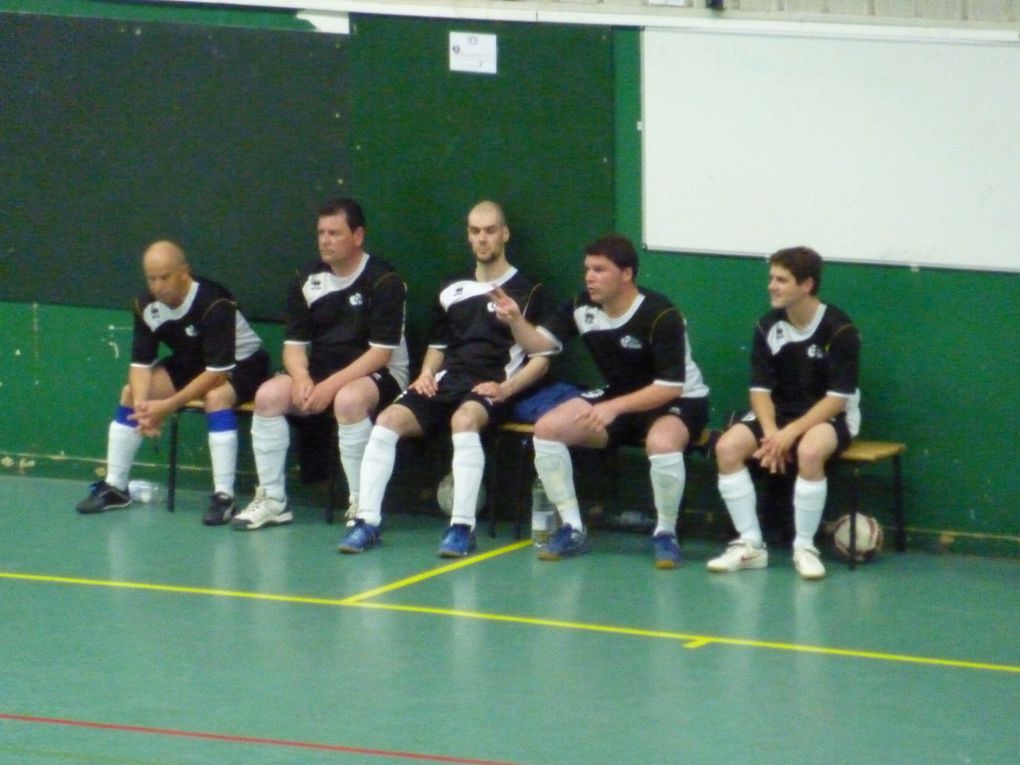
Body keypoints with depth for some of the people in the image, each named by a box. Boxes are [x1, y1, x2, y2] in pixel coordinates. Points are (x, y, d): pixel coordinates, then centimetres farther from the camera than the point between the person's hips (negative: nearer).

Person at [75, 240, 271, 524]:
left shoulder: (214, 304, -34)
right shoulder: (146, 305, -15)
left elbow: (217, 372, -35)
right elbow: (141, 363, -10)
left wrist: (168, 406, -37)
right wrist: (142, 405, -30)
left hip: (242, 363, -7)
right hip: (192, 362, 7)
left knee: (216, 397, -37)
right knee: (131, 393, -8)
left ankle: (224, 497, -36)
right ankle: (114, 487, 2)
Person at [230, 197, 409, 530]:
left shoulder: (383, 281, -12)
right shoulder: (307, 280, 4)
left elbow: (381, 352, -16)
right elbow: (295, 343, 6)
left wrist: (332, 384, -25)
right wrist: (301, 377, -17)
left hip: (377, 374, -5)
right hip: (321, 370, 5)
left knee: (348, 400, -38)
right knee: (268, 395, -20)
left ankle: (361, 504, -28)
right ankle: (272, 500, -12)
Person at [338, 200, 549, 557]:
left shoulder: (525, 291, 4)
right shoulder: (452, 291, 20)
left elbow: (541, 358, 1)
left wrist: (506, 389, -14)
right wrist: (426, 374, 8)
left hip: (492, 388, -5)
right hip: (447, 382, 5)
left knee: (464, 418, -39)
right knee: (389, 419, -22)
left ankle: (462, 527, -40)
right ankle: (367, 521, -24)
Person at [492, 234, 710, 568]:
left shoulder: (661, 315, -26)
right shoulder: (583, 307, -7)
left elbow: (671, 387, -27)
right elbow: (540, 342, -6)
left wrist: (615, 407, -34)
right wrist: (516, 321, -28)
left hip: (678, 402, -7)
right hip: (618, 397, 7)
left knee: (661, 443, -40)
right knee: (547, 428, -11)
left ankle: (665, 534, -17)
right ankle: (573, 529, -4)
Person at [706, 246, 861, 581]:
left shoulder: (839, 330, -16)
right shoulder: (767, 327, -3)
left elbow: (837, 398, -17)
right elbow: (760, 389, -1)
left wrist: (791, 432, -25)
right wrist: (771, 432, -19)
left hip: (829, 416, -5)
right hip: (779, 413, 5)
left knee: (809, 451, -39)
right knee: (728, 447, -22)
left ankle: (804, 547, -22)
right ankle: (750, 544, -15)